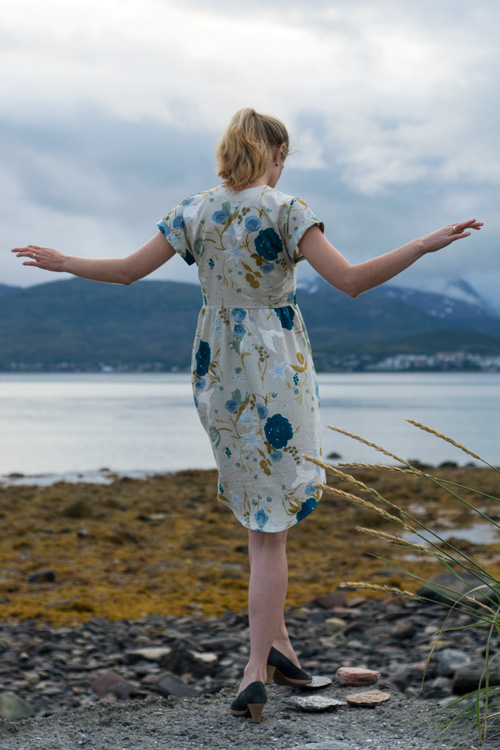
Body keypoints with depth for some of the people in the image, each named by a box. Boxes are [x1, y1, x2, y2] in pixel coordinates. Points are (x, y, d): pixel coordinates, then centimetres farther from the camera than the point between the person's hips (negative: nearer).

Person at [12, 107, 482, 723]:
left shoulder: (195, 211, 3)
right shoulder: (285, 210, -9)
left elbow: (128, 270, 6)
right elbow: (350, 281, -18)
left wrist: (60, 262, 22)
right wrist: (428, 244, -14)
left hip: (218, 368, 4)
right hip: (277, 367, -4)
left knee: (263, 510, 20)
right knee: (270, 524, 0)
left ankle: (276, 639, 18)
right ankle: (257, 670, -2)